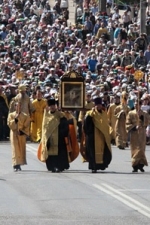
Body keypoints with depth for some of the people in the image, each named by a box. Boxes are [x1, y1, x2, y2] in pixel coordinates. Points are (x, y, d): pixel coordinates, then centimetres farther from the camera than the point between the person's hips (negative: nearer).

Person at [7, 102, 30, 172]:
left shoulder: (25, 116, 7)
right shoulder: (11, 115, 5)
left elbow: (27, 126, 5)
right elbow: (9, 124, -6)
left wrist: (22, 131, -10)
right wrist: (15, 119, -18)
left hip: (22, 135, 2)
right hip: (14, 134, -2)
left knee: (21, 149, 2)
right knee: (15, 149, -11)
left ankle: (19, 164, 11)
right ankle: (16, 165, -16)